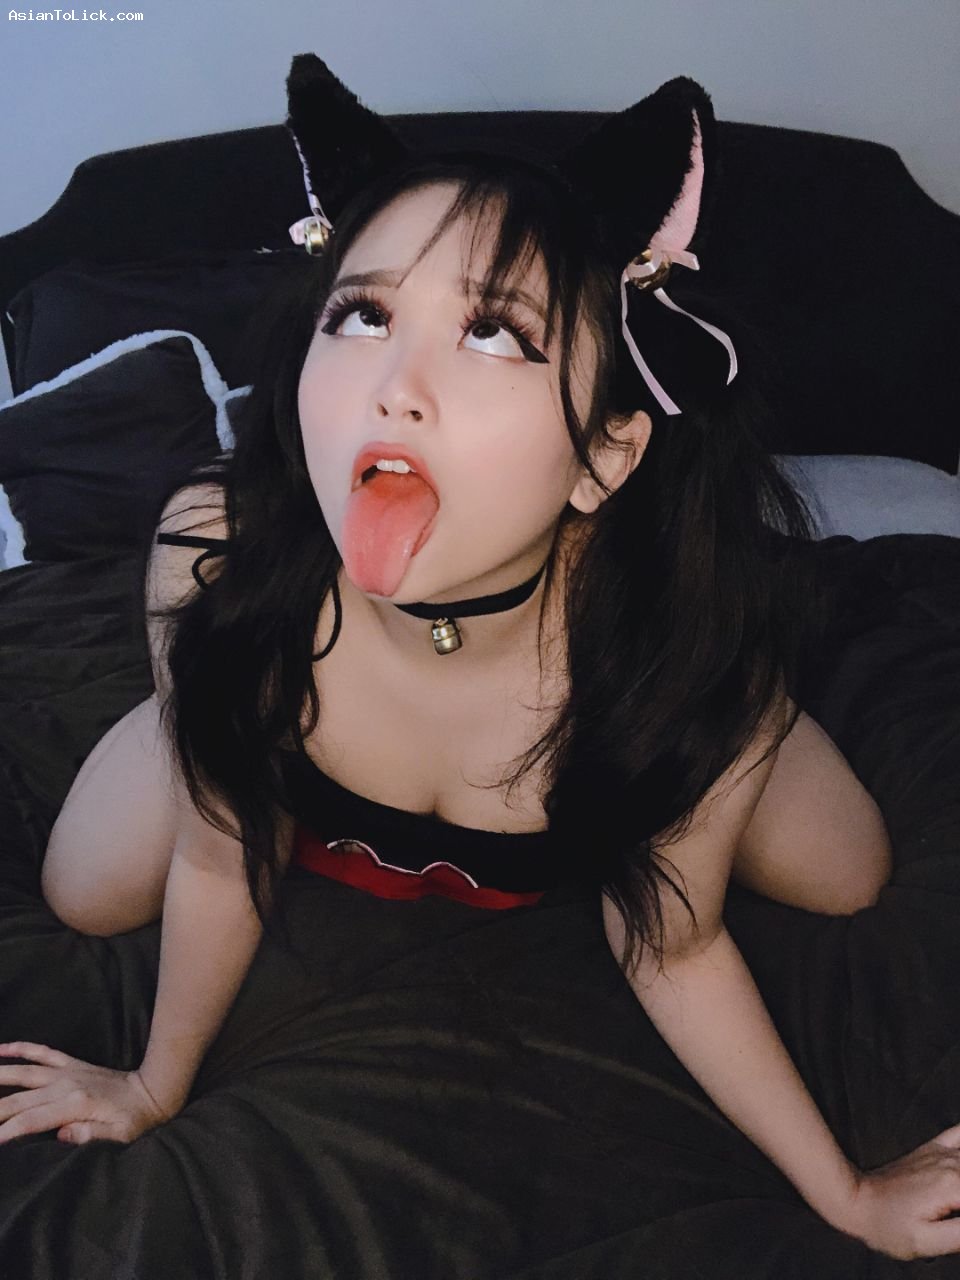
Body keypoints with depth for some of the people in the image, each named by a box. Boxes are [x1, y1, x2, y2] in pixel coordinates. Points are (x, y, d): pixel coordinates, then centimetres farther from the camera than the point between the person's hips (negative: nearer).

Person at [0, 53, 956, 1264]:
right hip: (304, 788, 1)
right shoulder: (215, 560, -41)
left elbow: (672, 950, -21)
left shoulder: (690, 651, -42)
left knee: (847, 877, 3)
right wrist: (156, 1088, -2)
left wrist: (846, 1195, -9)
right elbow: (216, 863, -20)